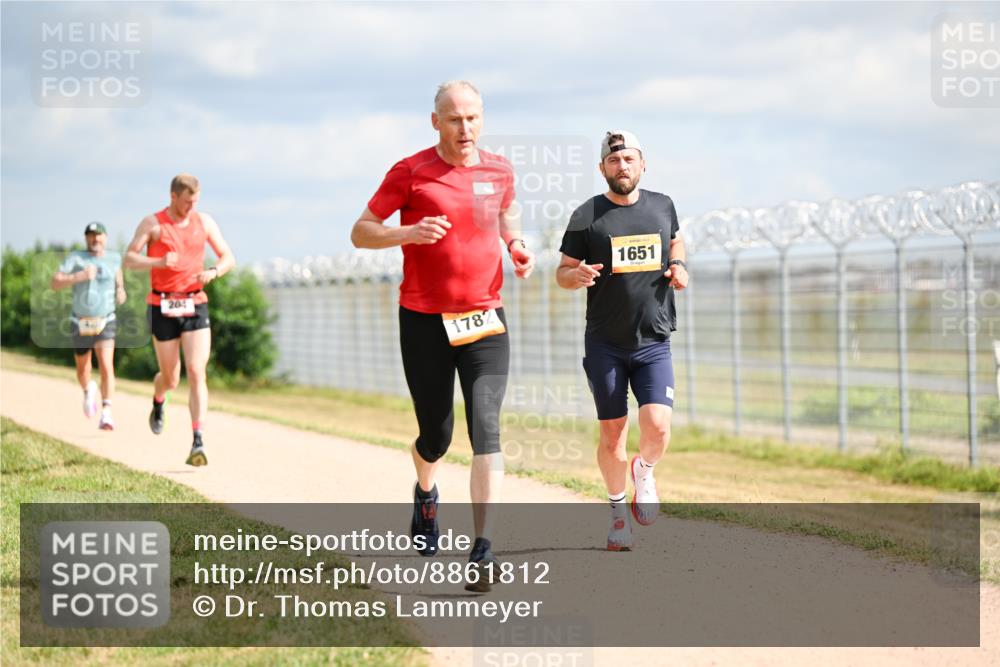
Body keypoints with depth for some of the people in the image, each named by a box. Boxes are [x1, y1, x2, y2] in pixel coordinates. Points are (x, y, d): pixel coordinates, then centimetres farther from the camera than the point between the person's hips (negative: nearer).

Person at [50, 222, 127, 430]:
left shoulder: (114, 258, 2)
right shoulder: (75, 258, -8)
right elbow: (55, 283, -17)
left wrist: (121, 291, 1)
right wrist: (80, 276, -30)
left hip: (105, 322, 0)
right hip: (80, 323, 0)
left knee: (106, 365, -21)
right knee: (83, 370, 16)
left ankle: (106, 414, -26)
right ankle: (88, 390, 52)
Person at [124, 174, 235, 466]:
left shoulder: (204, 222, 6)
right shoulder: (153, 223, -4)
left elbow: (228, 258, 11)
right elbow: (129, 258, -11)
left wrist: (213, 272, -12)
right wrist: (159, 262, -29)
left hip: (195, 306, 1)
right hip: (162, 307, -1)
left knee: (196, 373, -13)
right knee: (171, 378, 8)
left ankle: (198, 443, -18)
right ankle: (158, 403, 46)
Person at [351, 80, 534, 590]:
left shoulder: (499, 171, 5)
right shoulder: (410, 172, -5)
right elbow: (360, 233, -3)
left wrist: (517, 247, 5)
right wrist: (408, 233, -22)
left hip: (485, 321, 2)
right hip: (424, 321, -1)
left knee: (485, 429, -14)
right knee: (436, 437, 7)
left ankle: (483, 550, -17)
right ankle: (426, 492, 44)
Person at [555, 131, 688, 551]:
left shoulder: (662, 207, 7)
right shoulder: (587, 216, -2)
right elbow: (562, 273, 3)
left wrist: (678, 266, 5)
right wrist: (577, 275, -20)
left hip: (653, 343, 1)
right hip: (605, 345, -1)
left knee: (657, 427, -15)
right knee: (612, 435, 3)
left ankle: (644, 472, 19)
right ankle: (618, 508, 26)